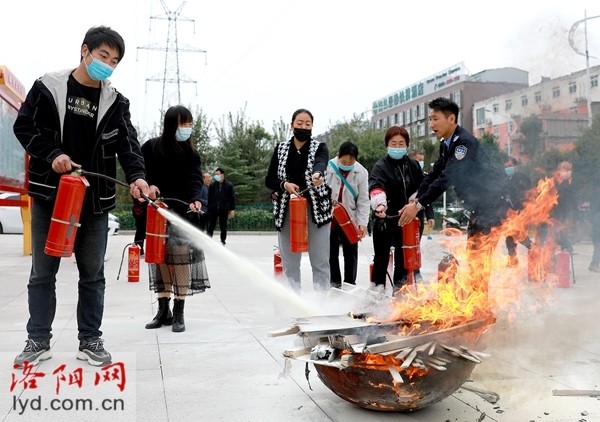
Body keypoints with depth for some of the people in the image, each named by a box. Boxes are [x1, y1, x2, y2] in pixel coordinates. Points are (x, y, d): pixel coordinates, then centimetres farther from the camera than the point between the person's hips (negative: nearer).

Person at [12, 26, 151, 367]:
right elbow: (24, 126, 0)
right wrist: (52, 154, -16)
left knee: (93, 274, 7)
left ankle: (90, 340, 19)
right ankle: (39, 340, 19)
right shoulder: (48, 87, 1)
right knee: (43, 272, 7)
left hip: (94, 199, 2)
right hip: (50, 194, -1)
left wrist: (136, 175, -25)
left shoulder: (115, 102, 5)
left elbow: (127, 142, -6)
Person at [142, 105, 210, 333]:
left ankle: (179, 312, 3)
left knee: (181, 258, -7)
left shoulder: (190, 152, 2)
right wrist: (147, 186, -14)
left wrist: (195, 199, -27)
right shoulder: (150, 148, 0)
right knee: (159, 258, 5)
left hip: (181, 212, -1)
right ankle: (164, 309, 17)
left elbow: (195, 179, -8)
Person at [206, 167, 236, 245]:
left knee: (223, 226, 9)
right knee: (211, 226, 1)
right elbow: (209, 197, 5)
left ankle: (223, 240, 21)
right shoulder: (212, 185, 3)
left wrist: (232, 209, -2)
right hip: (213, 209, 1)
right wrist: (208, 208, 0)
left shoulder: (229, 185, 1)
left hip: (224, 209, 0)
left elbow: (232, 198, 2)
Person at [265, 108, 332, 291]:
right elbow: (269, 180, 6)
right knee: (289, 261, 6)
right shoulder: (280, 148, 8)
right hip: (287, 210, 2)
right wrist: (285, 184, -15)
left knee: (320, 261, -1)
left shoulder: (319, 147, 1)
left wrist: (317, 174, -47)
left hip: (316, 208, -2)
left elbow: (320, 163, -23)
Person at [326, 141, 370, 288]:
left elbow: (363, 200, -6)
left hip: (350, 219, 1)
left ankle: (350, 283, 20)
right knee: (331, 252, 9)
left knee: (351, 252, 8)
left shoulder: (361, 172, -8)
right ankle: (334, 282, 21)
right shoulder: (328, 167, -12)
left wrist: (362, 223, -10)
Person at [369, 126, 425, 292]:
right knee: (382, 256, 3)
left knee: (404, 256, 14)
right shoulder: (381, 165, -9)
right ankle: (377, 288, 14)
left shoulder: (413, 165, 6)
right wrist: (379, 203, -46)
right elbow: (375, 187, -28)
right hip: (385, 218, -4)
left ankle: (399, 288, 27)